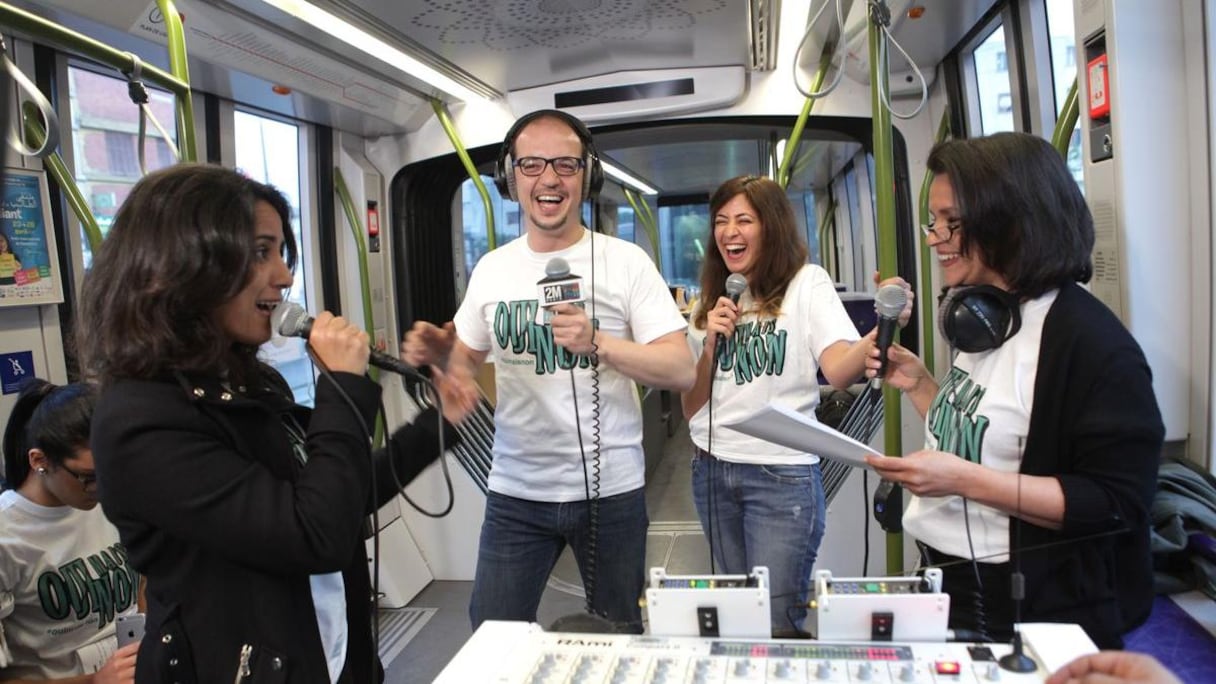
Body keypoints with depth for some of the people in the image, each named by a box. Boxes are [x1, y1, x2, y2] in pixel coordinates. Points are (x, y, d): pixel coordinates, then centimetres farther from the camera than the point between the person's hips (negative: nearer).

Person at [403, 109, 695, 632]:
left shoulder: (626, 261, -6)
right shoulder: (491, 269, 5)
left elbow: (681, 371, -11)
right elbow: (466, 359, 16)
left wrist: (597, 343, -26)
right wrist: (436, 352, -7)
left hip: (610, 490, -2)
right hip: (516, 492, 3)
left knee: (619, 645, 14)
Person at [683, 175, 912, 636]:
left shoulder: (807, 283, -4)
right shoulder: (711, 303, 10)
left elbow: (839, 370, -21)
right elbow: (691, 409, 7)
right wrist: (710, 345, -8)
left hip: (782, 474, -5)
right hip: (712, 470, 5)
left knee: (776, 623, 0)